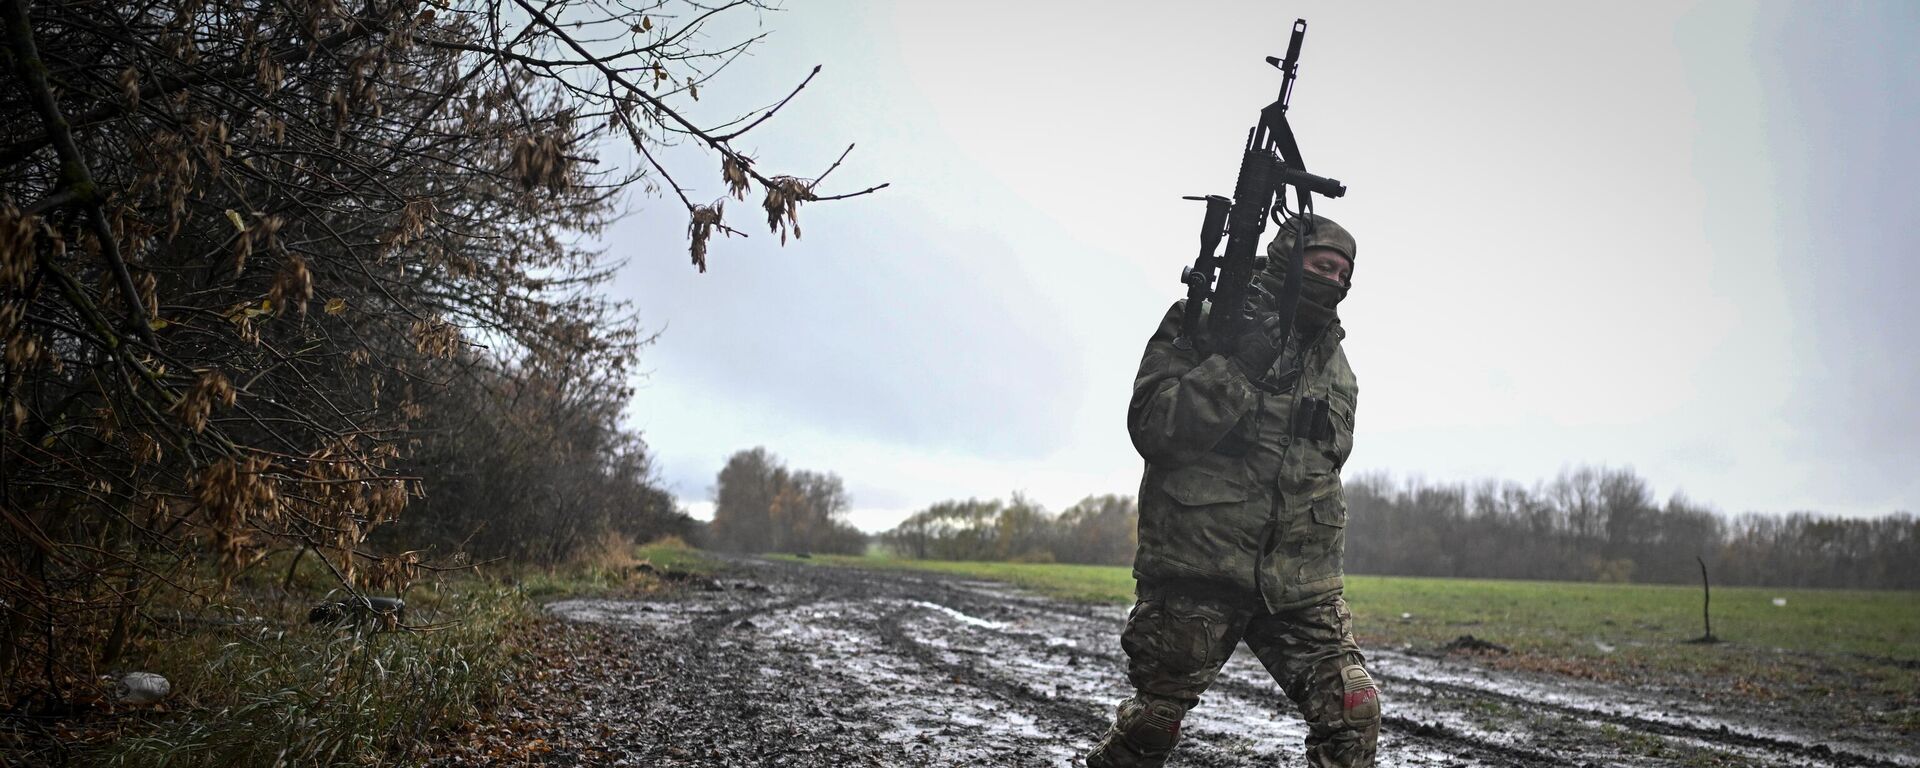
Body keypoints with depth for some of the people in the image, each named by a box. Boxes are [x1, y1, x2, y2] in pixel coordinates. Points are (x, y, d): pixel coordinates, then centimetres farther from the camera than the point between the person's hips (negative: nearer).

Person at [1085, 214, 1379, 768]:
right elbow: (1151, 426, -12)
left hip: (1300, 584, 5)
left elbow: (1335, 450, 21)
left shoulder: (1333, 358, 16)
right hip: (1197, 571, -4)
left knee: (1354, 712, -6)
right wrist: (1238, 365, -20)